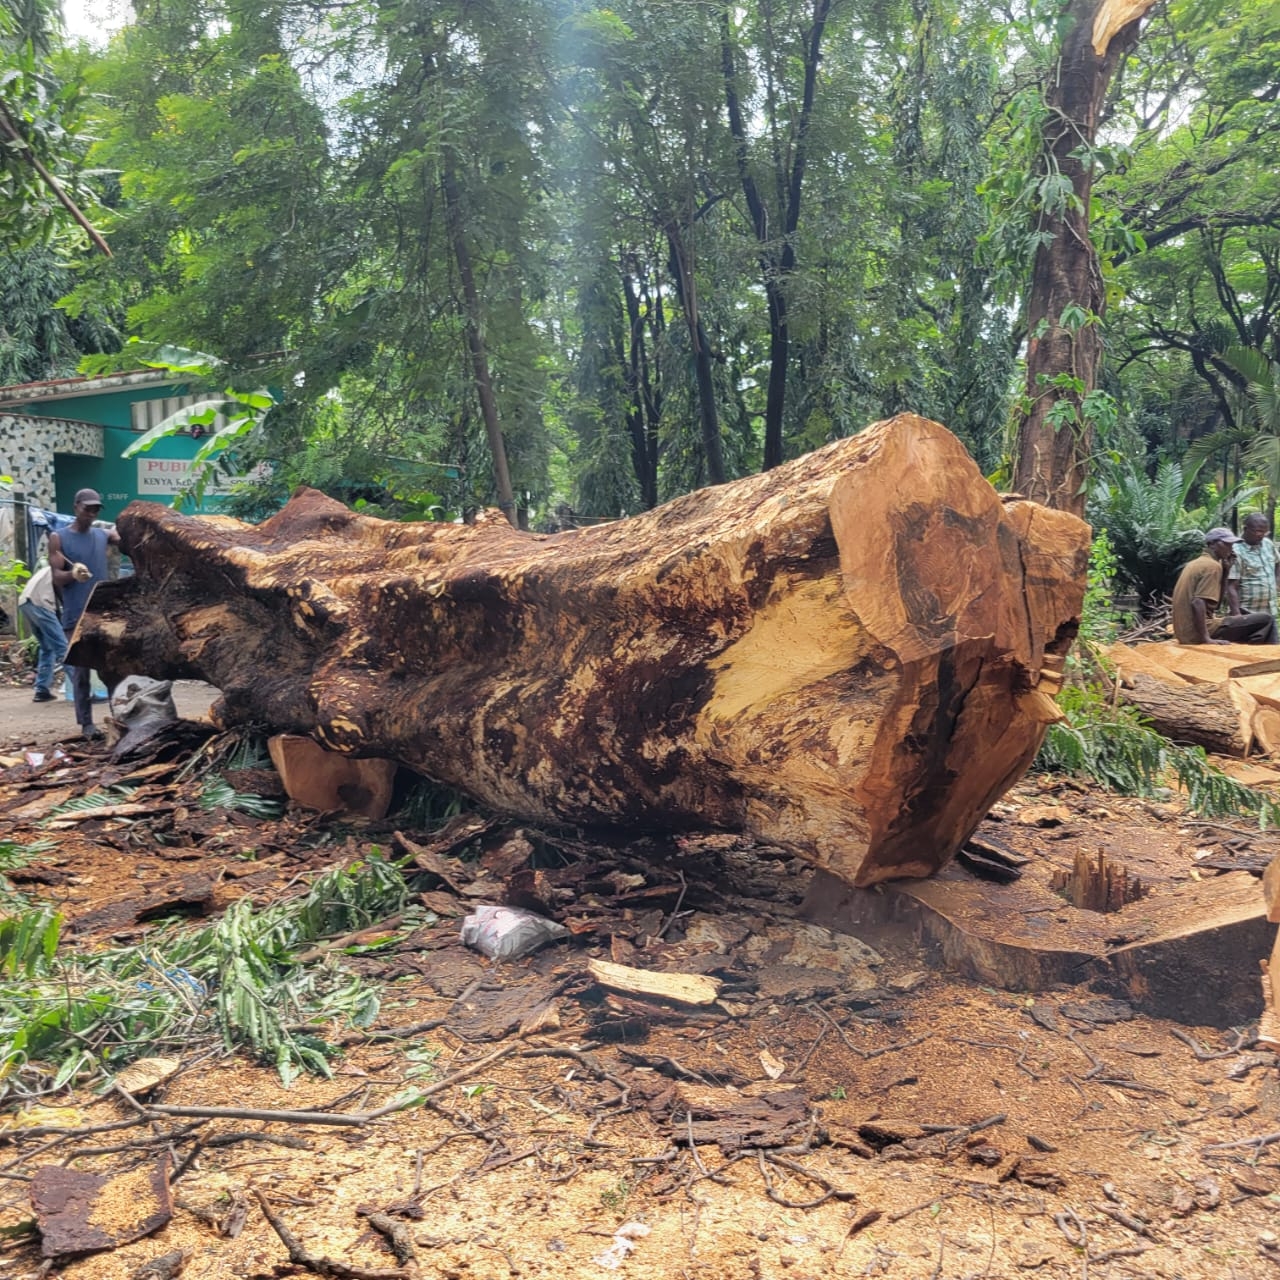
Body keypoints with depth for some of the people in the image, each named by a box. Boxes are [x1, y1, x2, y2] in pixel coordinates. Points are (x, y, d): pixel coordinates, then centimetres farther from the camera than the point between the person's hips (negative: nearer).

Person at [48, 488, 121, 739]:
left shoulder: (104, 535, 11)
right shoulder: (58, 538, 2)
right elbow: (56, 578, -4)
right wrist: (72, 574, -26)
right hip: (76, 617, -3)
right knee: (81, 672, 0)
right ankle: (86, 723, 5)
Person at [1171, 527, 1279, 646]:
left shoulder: (1197, 563, 17)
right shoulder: (1213, 566, -10)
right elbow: (1198, 603, -23)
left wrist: (1225, 570, 11)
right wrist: (1206, 639, -26)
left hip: (1186, 632, 10)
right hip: (1197, 633, -10)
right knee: (1267, 620, -7)